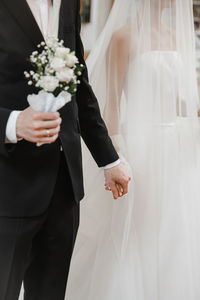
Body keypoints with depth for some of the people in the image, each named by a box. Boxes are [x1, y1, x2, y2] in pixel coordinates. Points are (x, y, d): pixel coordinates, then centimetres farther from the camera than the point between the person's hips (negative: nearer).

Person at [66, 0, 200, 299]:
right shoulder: (124, 36, -7)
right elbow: (111, 104, -11)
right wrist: (118, 160, -17)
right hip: (141, 147, -7)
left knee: (176, 245, 11)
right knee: (133, 249, 1)